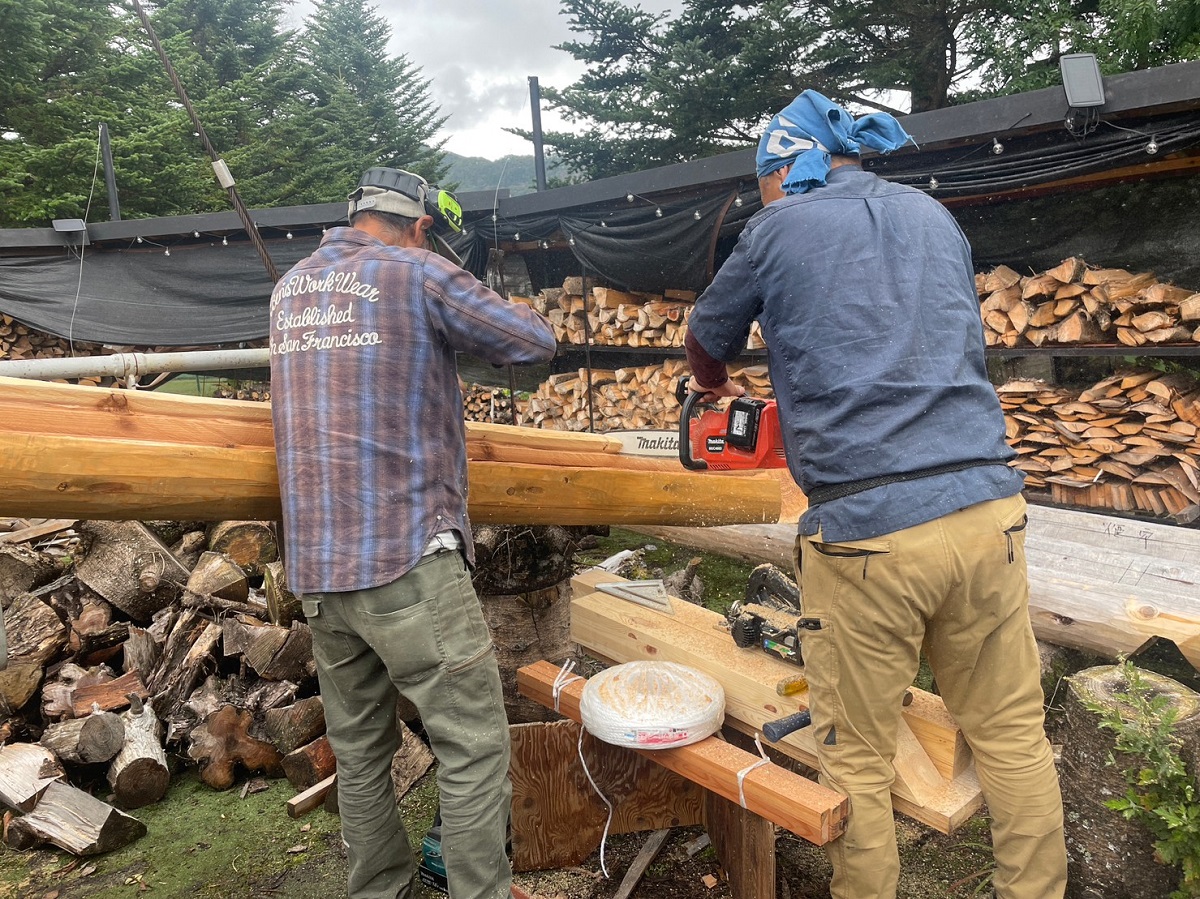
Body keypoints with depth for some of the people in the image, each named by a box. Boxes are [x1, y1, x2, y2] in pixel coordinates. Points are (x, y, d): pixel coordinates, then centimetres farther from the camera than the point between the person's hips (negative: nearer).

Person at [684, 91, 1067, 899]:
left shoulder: (778, 227, 5)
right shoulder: (935, 217, 17)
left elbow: (709, 337, 20)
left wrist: (714, 387, 42)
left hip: (867, 529, -5)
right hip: (987, 507, 5)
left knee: (858, 760, 11)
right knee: (1014, 736, 18)